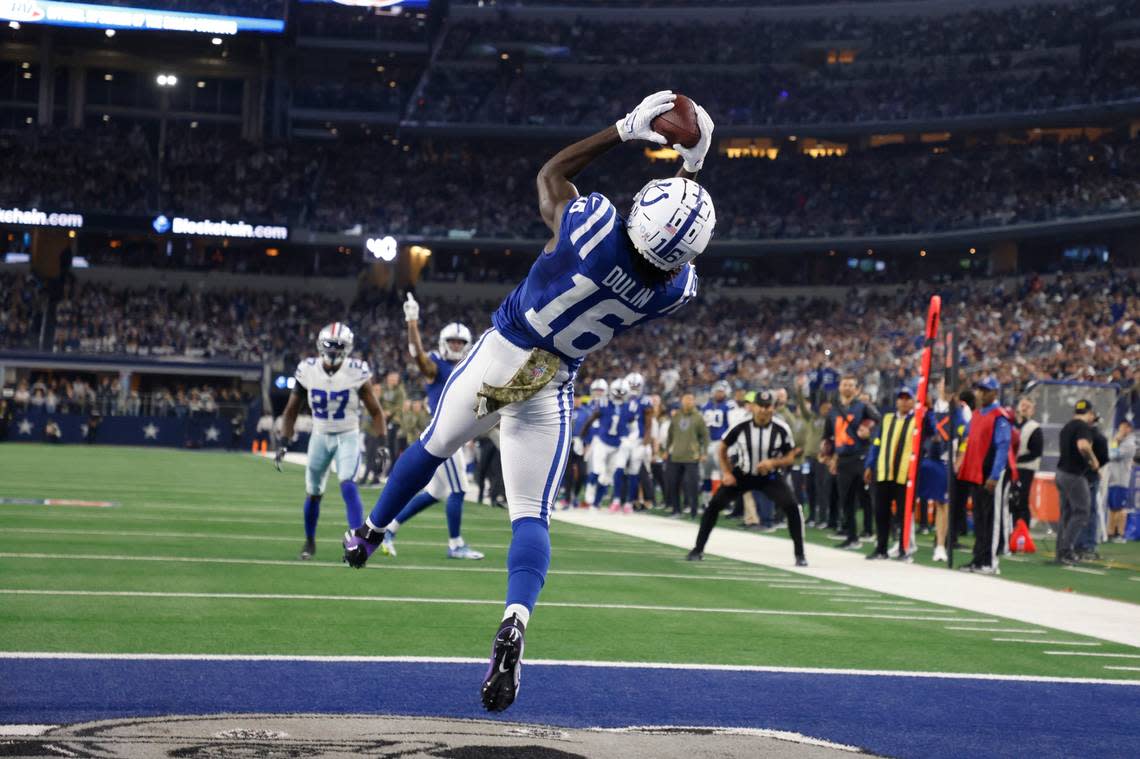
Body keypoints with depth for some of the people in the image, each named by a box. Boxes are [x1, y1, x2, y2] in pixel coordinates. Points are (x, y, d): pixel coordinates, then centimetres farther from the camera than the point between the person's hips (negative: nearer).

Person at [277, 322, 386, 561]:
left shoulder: (357, 374, -16)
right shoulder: (307, 370, -10)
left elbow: (375, 412, -6)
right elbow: (292, 410, 3)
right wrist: (283, 443, -4)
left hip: (348, 436, -3)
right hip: (320, 436, 3)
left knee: (348, 486, -23)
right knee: (313, 493, 12)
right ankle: (310, 542, 34)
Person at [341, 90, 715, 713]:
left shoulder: (595, 224, -27)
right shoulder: (676, 288, -18)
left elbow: (550, 174, -3)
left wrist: (623, 130, -2)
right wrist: (691, 175, 4)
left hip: (498, 357, 0)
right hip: (552, 387, 0)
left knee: (435, 446, 25)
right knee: (532, 516, 1)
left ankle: (368, 533, 44)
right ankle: (514, 621, -24)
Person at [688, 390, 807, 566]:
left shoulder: (781, 429, -18)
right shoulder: (741, 426, -17)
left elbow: (790, 458, -7)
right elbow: (722, 449, 0)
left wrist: (773, 462, -26)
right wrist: (726, 473, -10)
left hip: (770, 476, -1)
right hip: (742, 474, 1)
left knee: (792, 508, -19)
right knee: (714, 505, -9)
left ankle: (800, 554, -5)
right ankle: (698, 549, 5)